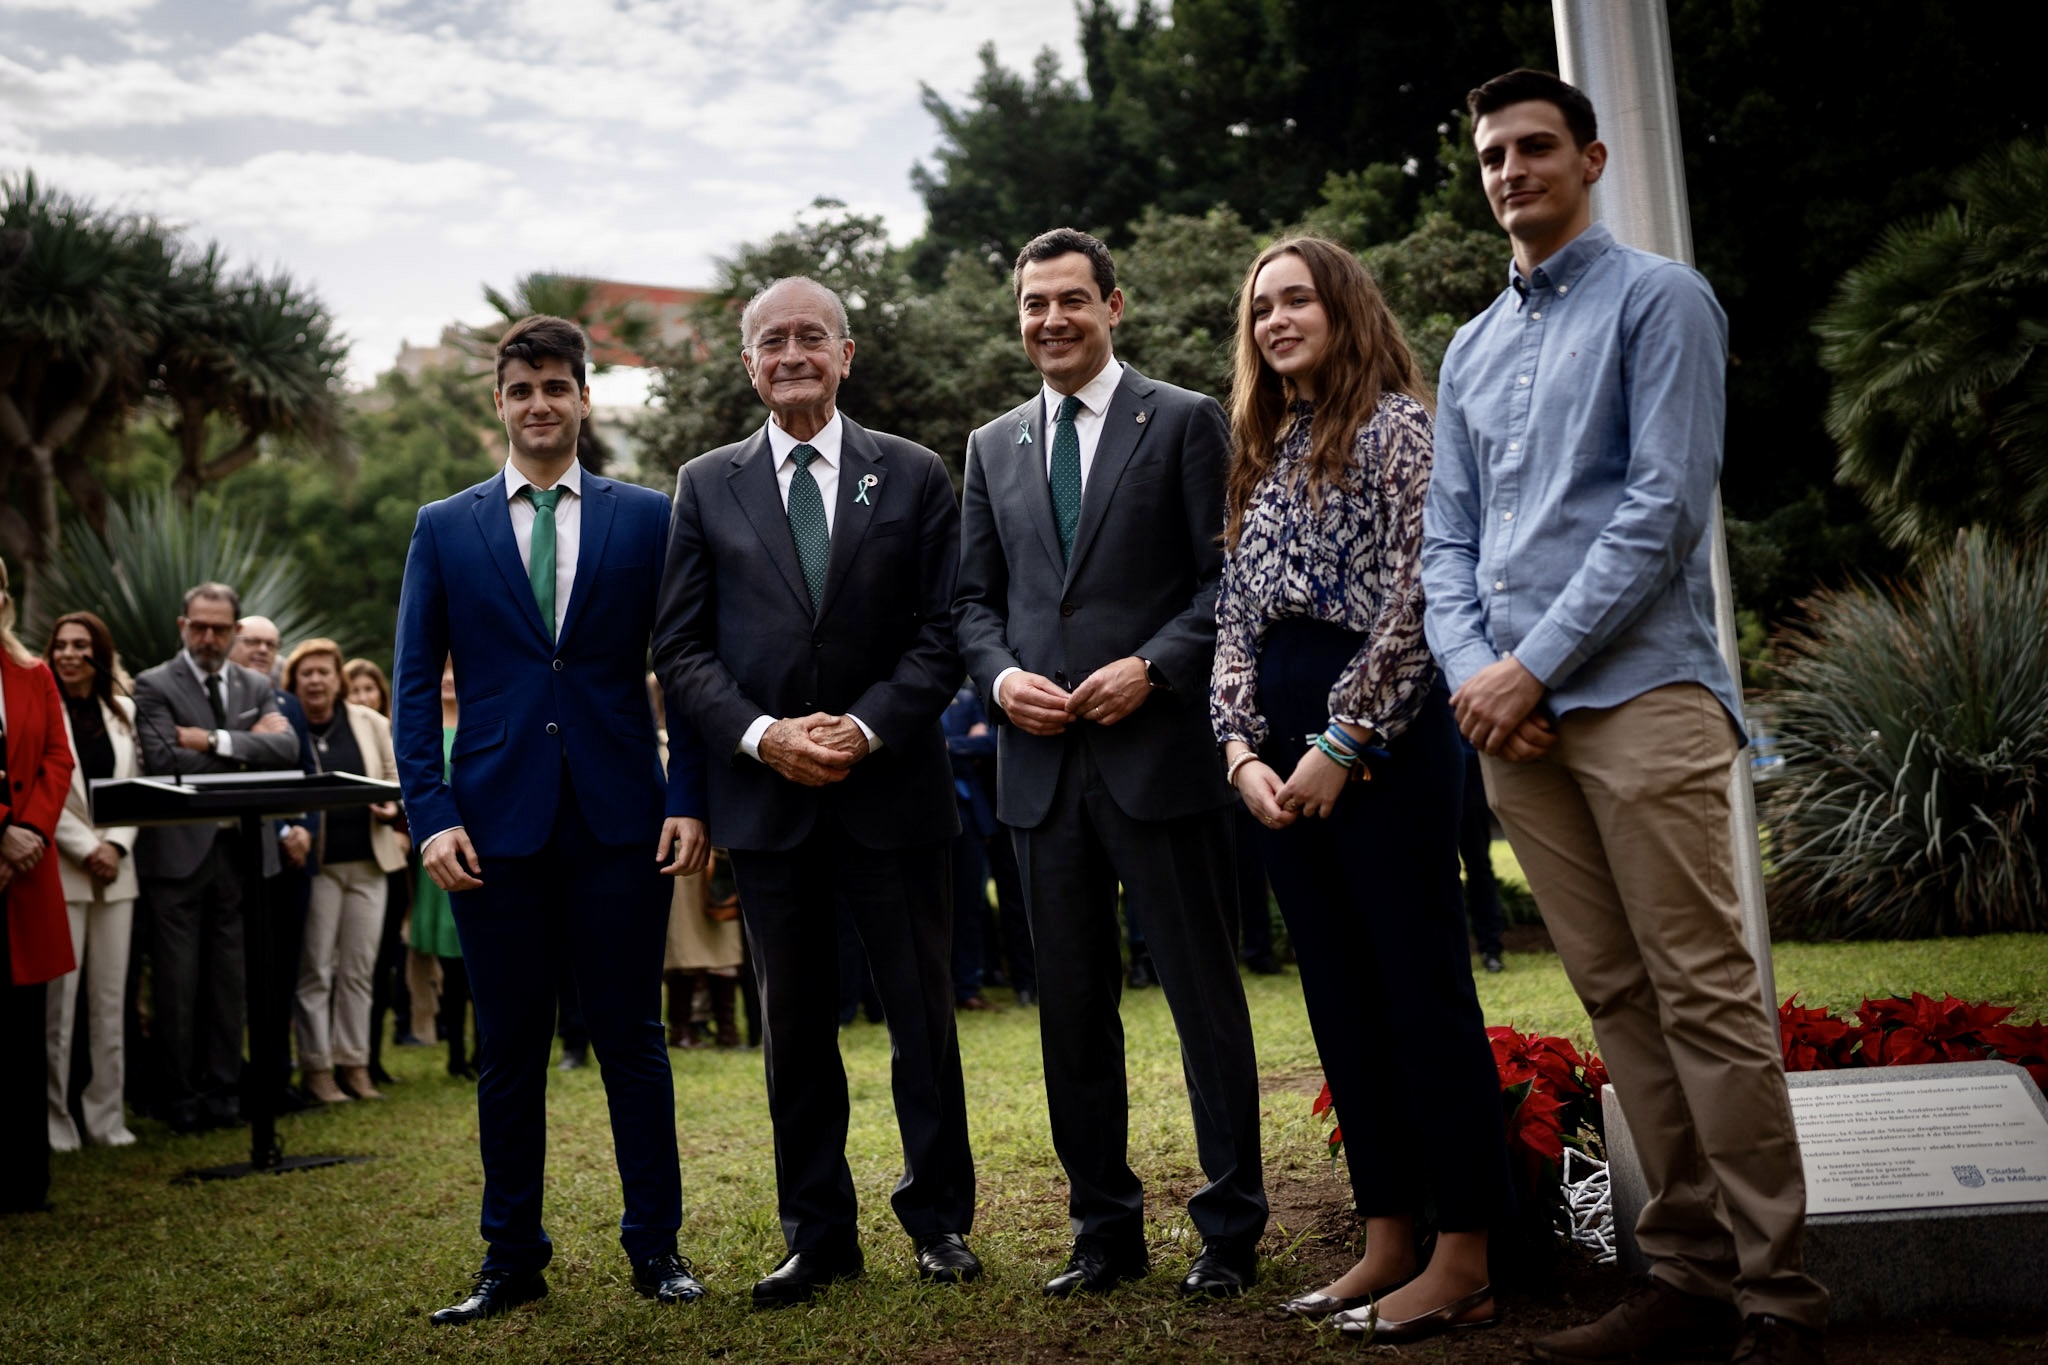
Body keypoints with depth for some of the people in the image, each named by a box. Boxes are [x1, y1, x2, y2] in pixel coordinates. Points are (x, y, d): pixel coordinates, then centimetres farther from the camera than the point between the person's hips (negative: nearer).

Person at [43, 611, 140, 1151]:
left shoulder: (122, 711, 12)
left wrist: (116, 846, -5)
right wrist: (86, 849, -12)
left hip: (114, 871, 4)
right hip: (58, 871, -4)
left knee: (110, 1000, 5)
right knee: (58, 1002, -5)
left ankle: (107, 1114, 11)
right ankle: (55, 1119, 3)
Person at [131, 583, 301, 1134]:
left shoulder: (257, 687, 13)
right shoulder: (154, 686, 0)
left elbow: (287, 748, -3)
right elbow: (163, 759, -14)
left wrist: (214, 740, -12)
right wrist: (246, 749, -8)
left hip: (241, 851, 4)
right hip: (179, 852, -4)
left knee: (229, 980, 9)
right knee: (176, 983, 1)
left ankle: (224, 1090, 17)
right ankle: (180, 1097, 10)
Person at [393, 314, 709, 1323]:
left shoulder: (647, 517, 7)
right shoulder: (444, 529, 9)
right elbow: (415, 686, 6)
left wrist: (688, 800, -5)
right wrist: (432, 815, -5)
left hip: (620, 819, -1)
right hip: (495, 819, 1)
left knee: (632, 1039, 5)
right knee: (509, 1048, 7)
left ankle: (656, 1247, 17)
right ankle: (512, 1258, 20)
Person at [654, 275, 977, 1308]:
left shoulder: (914, 476, 5)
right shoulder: (707, 486, 8)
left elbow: (941, 632, 0)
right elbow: (681, 648, 4)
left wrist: (866, 726, -13)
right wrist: (762, 735, -11)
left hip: (891, 785, -1)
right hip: (765, 792, 1)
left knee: (921, 1013, 6)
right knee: (795, 1027, 9)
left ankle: (938, 1219, 21)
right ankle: (816, 1232, 20)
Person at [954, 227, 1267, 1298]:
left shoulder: (1183, 422, 2)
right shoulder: (992, 448, 16)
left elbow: (1227, 576, -3)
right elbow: (974, 597, 16)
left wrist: (1152, 667, -15)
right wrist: (1001, 675, -3)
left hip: (1159, 749, -4)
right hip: (1043, 764, 5)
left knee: (1204, 996, 2)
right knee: (1071, 1008, 10)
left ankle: (1230, 1230, 13)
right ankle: (1104, 1230, 21)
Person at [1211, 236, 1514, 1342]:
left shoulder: (1397, 424, -2)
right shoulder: (1261, 454, 20)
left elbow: (1412, 592, -11)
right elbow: (1235, 617, 15)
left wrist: (1345, 742, -14)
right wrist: (1243, 746, 1)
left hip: (1382, 736, -7)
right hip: (1283, 749, 8)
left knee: (1423, 988, -4)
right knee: (1339, 997, 9)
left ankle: (1463, 1261, 4)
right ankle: (1387, 1242, 18)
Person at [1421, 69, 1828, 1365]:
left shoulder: (1658, 300, 3)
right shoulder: (1471, 350, 21)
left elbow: (1668, 504, -8)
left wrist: (1536, 664, -12)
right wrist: (1475, 673, -2)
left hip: (1638, 690, -6)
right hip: (1514, 714, 6)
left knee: (1704, 991, -7)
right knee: (1618, 998, 7)